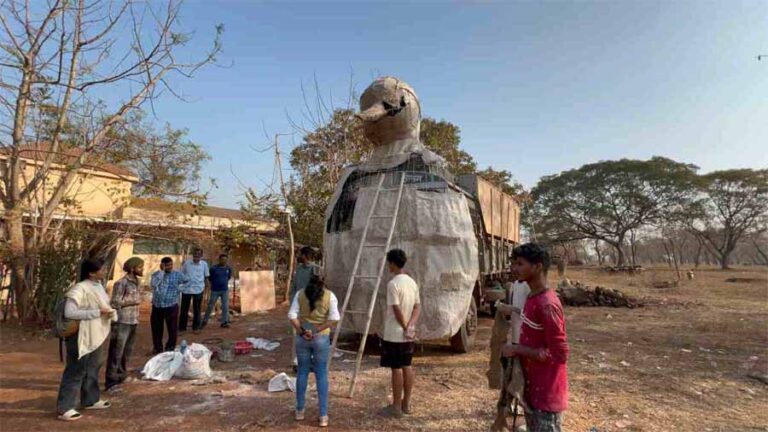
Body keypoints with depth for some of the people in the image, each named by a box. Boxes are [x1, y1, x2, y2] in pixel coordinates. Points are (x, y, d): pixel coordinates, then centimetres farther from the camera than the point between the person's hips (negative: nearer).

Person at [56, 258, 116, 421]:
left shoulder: (98, 285, 5)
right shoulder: (80, 289, -22)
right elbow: (69, 312, -30)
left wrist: (109, 312, -4)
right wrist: (97, 312, -27)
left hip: (96, 336, 9)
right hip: (82, 337, -9)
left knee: (93, 369, 19)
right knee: (76, 371, 0)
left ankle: (90, 400, 33)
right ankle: (65, 408, 12)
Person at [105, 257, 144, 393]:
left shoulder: (136, 282, 11)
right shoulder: (121, 283, -14)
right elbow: (115, 303, -15)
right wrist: (133, 300, -14)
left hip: (133, 322, 8)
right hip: (122, 322, -8)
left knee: (127, 352, 16)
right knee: (116, 353, -2)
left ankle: (121, 376, 28)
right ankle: (111, 382, 5)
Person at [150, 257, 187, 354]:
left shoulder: (177, 274, -3)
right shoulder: (156, 274, -1)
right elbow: (153, 284, -21)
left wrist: (180, 288, 2)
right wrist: (161, 271, -20)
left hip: (171, 306, -2)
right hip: (157, 306, 2)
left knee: (172, 328, 2)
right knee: (156, 328, 12)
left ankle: (170, 348, 18)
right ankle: (157, 348, 28)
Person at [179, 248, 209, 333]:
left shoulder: (204, 264, -1)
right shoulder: (186, 263, -1)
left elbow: (206, 276, 8)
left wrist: (205, 285, 4)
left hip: (198, 289, 0)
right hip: (186, 288, 1)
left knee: (196, 309, 9)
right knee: (184, 309, 8)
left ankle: (196, 327, 20)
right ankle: (182, 327, 20)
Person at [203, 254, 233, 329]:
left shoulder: (229, 268, -3)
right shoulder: (213, 268, -14)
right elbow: (210, 278, 2)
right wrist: (214, 284, 11)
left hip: (225, 290, 3)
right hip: (215, 290, -2)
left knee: (225, 306, 0)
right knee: (210, 306, 8)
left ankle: (224, 322, 8)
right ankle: (205, 321, 24)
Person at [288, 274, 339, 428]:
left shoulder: (300, 294, -1)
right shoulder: (330, 296, -5)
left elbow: (292, 315, -8)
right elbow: (334, 318, -14)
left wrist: (301, 332, -8)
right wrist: (318, 330, -11)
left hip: (302, 338, 2)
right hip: (321, 338, -2)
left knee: (302, 372, 16)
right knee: (322, 374, 7)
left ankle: (300, 411, 27)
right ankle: (323, 415, 10)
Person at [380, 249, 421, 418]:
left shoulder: (393, 284, -18)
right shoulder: (412, 282, 8)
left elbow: (397, 310, -20)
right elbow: (417, 307, 5)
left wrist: (405, 328, -9)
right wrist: (410, 326, -4)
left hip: (394, 334, -8)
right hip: (408, 335, 8)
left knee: (396, 369, 1)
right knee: (407, 367, 14)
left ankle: (396, 407, 11)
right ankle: (406, 404, 24)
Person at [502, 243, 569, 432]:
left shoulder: (547, 305, -25)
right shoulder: (532, 297, 5)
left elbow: (559, 354, -24)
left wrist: (517, 349, -20)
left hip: (547, 391, -9)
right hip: (532, 385, 9)